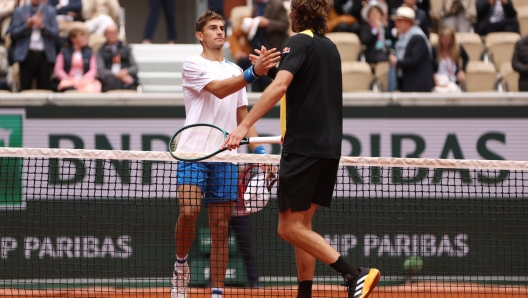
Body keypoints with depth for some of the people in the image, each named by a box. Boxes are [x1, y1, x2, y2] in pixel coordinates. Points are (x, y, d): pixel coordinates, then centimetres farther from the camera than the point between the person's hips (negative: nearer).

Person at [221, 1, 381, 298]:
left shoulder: (299, 43, -8)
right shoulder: (330, 47, 17)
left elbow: (280, 86, -23)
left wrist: (245, 125, -27)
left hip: (303, 147, -8)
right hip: (330, 147, 8)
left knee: (291, 227, -9)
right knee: (302, 223, 13)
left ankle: (355, 274, -22)